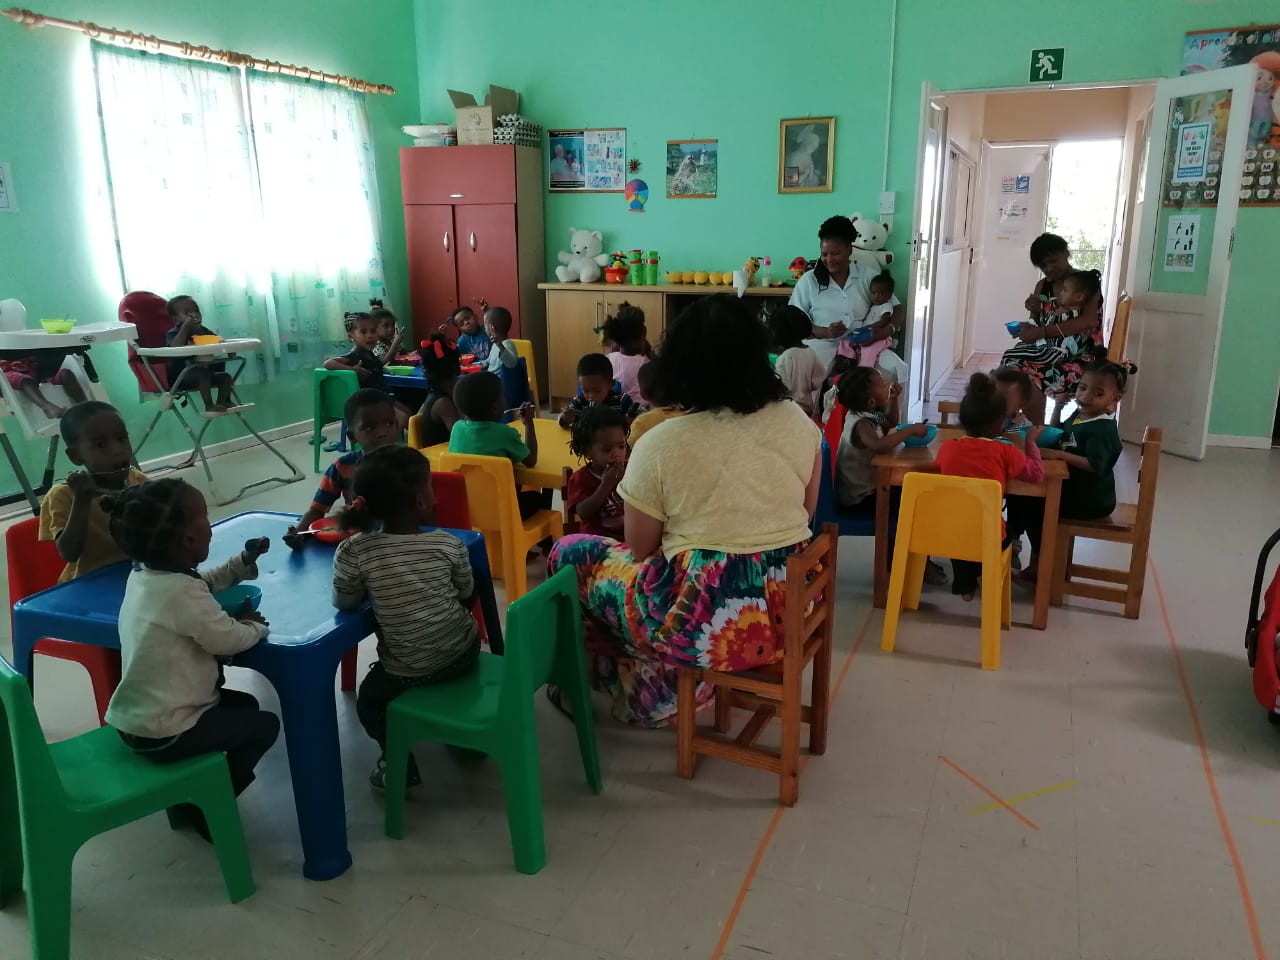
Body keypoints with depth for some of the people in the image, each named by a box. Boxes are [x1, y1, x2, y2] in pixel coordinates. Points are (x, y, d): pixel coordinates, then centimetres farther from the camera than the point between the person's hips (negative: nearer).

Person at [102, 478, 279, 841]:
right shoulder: (182, 591, -28)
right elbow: (229, 640, -23)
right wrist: (255, 624, -4)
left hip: (133, 718, 9)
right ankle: (203, 804, 13)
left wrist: (244, 562, 14)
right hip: (162, 733, -9)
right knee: (265, 725, 6)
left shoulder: (143, 573, 3)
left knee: (244, 705, 24)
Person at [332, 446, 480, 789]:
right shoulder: (448, 544, -13)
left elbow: (344, 603, -5)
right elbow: (468, 595, 2)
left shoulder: (356, 551, -18)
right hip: (463, 653, 2)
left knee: (369, 698, 28)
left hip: (407, 671, -2)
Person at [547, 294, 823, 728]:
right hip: (791, 606, 6)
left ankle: (648, 692, 24)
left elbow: (639, 552, -2)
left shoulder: (659, 445, -14)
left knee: (571, 554, 15)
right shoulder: (798, 422, 0)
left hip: (712, 626, -6)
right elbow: (804, 515, 12)